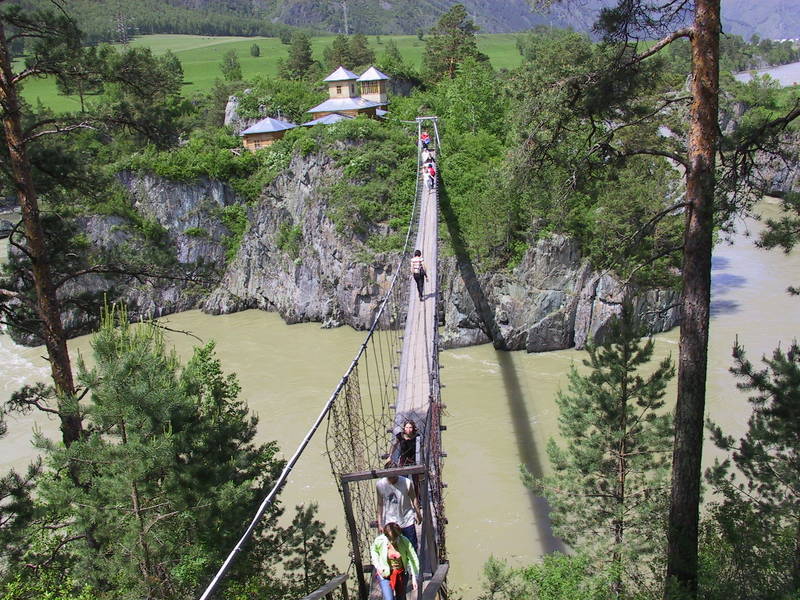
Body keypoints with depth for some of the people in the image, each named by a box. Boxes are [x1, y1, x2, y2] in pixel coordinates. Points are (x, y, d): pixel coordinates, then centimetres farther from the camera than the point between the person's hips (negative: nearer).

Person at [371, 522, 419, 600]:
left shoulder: (405, 541, -23)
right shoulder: (379, 541, -22)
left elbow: (413, 559, -18)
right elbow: (373, 550, 1)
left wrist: (414, 578, -21)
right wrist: (377, 565, -9)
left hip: (400, 573, 2)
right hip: (384, 573, -2)